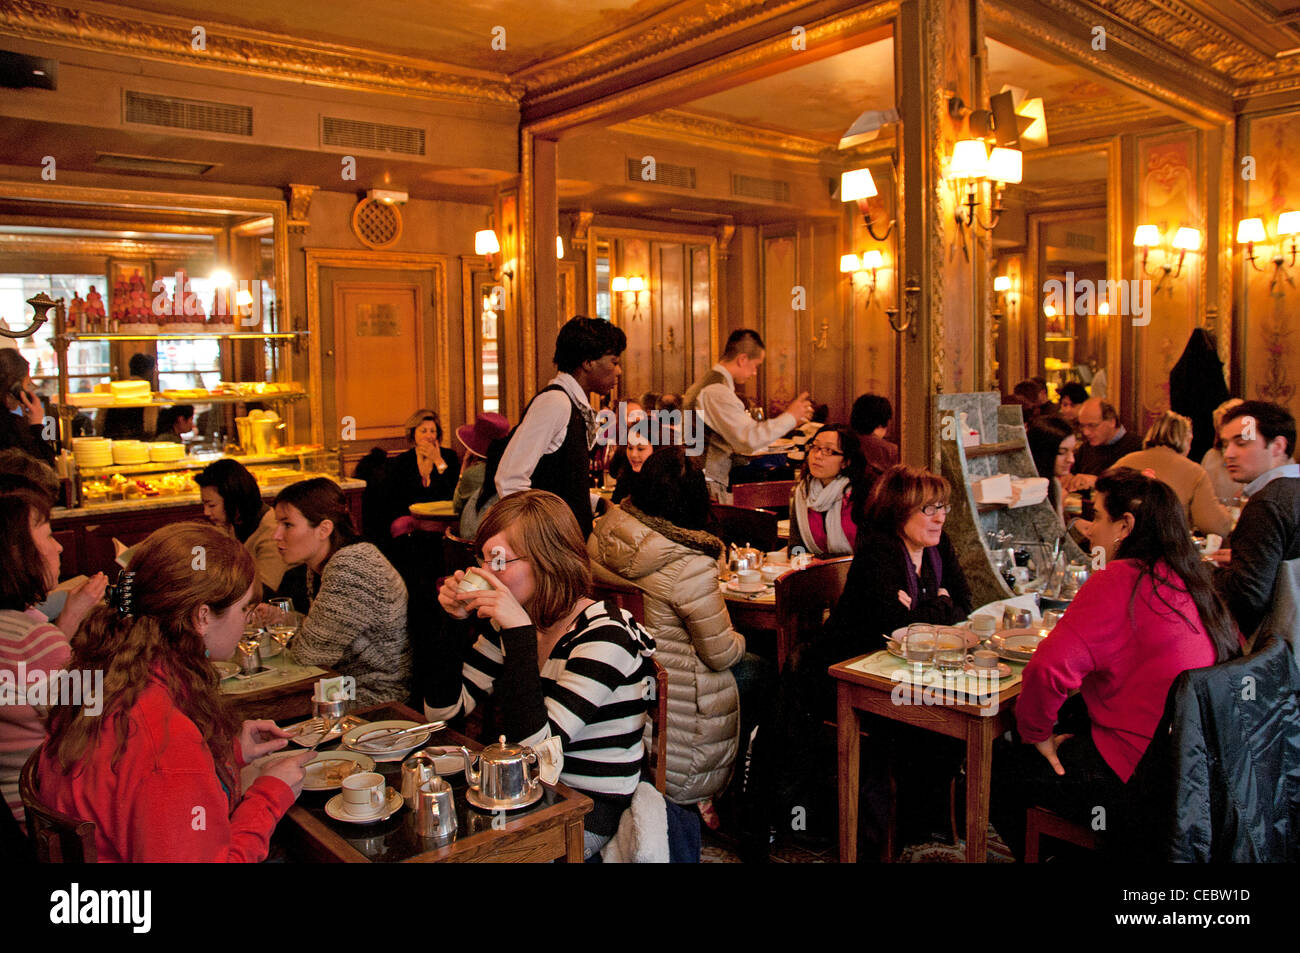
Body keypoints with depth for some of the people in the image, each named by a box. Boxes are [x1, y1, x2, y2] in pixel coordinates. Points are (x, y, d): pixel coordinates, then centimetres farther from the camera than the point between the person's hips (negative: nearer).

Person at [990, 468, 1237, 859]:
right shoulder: (1188, 583, 5)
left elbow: (1050, 668, -29)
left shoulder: (1120, 581, -19)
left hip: (1132, 782, -9)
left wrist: (1038, 733, -8)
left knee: (992, 769, 6)